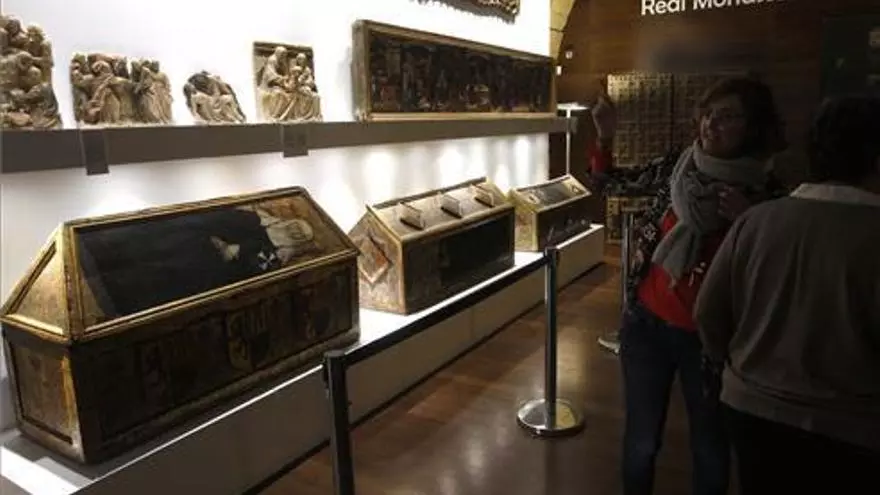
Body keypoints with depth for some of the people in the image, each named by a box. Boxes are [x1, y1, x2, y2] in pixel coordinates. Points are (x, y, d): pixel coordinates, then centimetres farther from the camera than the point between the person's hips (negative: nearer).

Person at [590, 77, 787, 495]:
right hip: (646, 324, 2)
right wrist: (605, 136, -7)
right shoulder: (672, 171, -6)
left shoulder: (765, 196, -12)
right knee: (641, 438, 17)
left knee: (710, 445, 18)